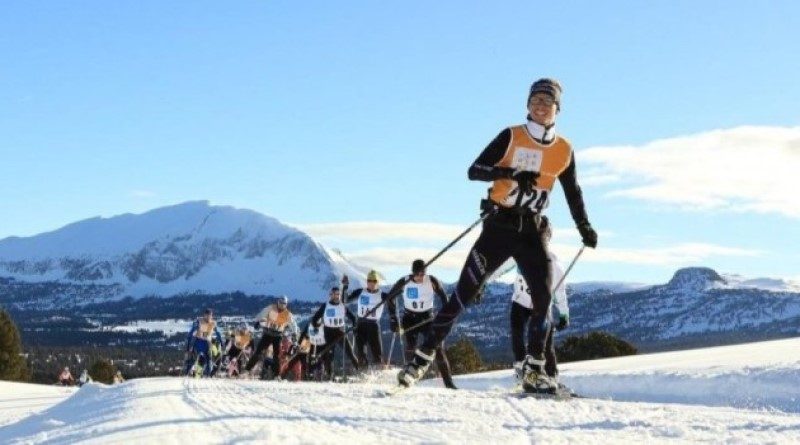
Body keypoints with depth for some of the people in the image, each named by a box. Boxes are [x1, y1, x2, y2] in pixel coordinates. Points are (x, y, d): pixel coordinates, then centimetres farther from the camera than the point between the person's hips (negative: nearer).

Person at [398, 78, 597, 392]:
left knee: (543, 298, -12)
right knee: (464, 294, -6)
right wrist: (513, 173, -23)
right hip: (499, 225, -3)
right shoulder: (511, 137, -3)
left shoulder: (564, 151, 7)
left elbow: (573, 193, 20)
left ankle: (534, 370, -2)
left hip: (531, 231, 3)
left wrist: (584, 227, 10)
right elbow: (474, 171, -9)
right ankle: (423, 358, -2)